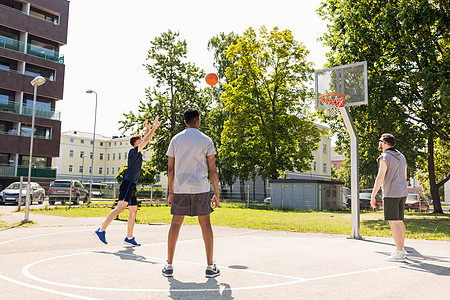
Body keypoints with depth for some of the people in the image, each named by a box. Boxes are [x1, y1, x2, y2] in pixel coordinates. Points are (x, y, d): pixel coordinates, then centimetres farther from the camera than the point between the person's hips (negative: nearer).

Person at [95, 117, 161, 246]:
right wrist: (155, 126, -4)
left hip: (131, 186, 10)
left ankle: (129, 238, 10)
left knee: (134, 210, 8)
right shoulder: (134, 151, -5)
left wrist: (148, 129, 24)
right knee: (120, 207, -17)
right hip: (128, 183, -10)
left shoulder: (137, 152, 19)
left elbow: (145, 140, 34)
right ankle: (102, 230, -17)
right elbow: (146, 140, -11)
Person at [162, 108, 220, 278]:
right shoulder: (206, 140, 1)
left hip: (180, 189, 2)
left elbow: (171, 169, 6)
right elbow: (212, 170, -1)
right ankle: (210, 267, 9)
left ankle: (169, 266, 11)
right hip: (201, 189, -2)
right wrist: (216, 194, 6)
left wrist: (171, 192, 14)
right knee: (205, 225, 6)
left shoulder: (176, 139, 6)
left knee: (175, 224, 9)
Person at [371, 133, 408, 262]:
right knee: (399, 221, 14)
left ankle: (399, 253, -8)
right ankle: (401, 249, 21)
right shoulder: (401, 156, 16)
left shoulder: (385, 157, -10)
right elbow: (405, 176, 20)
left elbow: (380, 177, -17)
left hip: (391, 193, -9)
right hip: (402, 193, 9)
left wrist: (373, 196, -15)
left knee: (393, 222, -7)